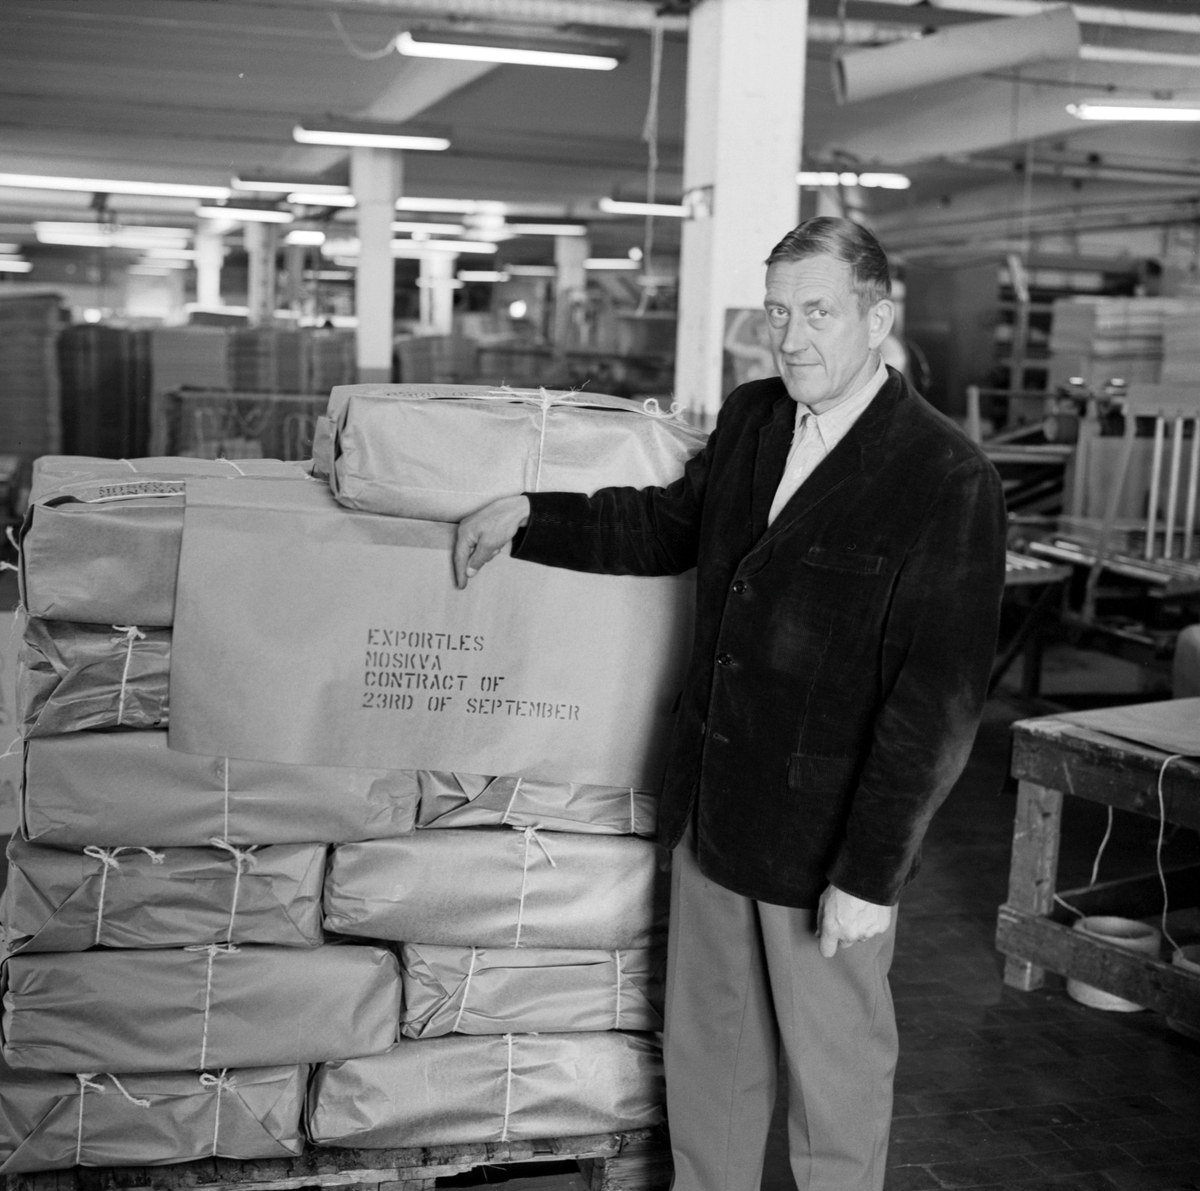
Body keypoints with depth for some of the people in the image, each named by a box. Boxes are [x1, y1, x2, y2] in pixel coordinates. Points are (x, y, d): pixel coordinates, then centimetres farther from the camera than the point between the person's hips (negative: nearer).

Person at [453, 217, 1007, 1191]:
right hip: (710, 810, 6)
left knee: (835, 1069, 13)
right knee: (706, 1051, 20)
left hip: (828, 836, -6)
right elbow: (670, 526, 21)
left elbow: (940, 697, -19)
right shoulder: (751, 419, 4)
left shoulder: (948, 480, -18)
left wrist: (872, 873, -19)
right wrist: (529, 516, 11)